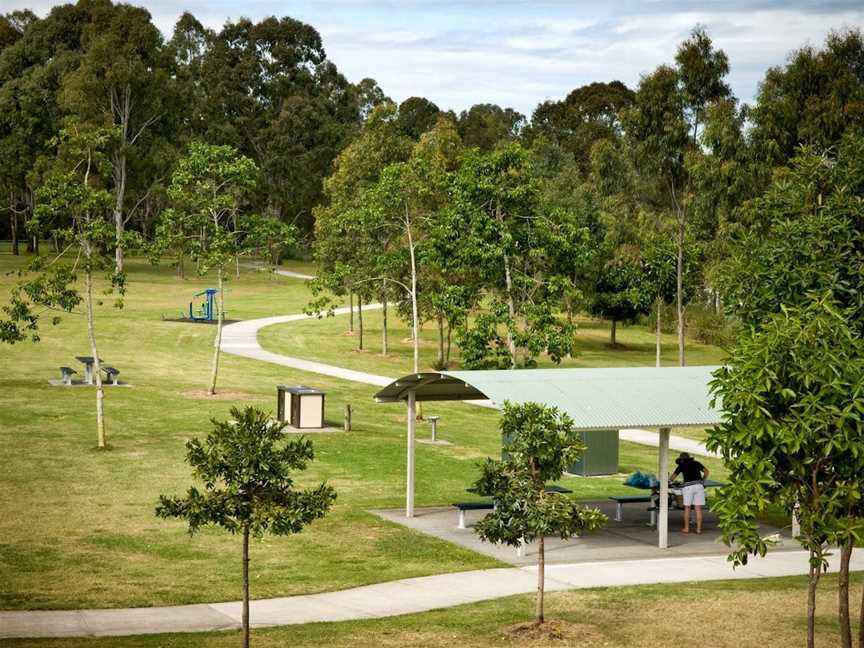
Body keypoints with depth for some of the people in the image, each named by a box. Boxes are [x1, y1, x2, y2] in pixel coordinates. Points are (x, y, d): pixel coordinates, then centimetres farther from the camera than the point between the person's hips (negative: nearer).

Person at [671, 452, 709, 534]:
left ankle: (686, 528, 12)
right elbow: (706, 471, 11)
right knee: (698, 508, 3)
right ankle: (698, 529, 1)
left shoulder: (681, 465, 13)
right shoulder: (696, 463, 18)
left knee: (687, 508, 8)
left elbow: (673, 476, 21)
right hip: (699, 485, 2)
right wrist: (703, 481, 23)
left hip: (688, 486, -2)